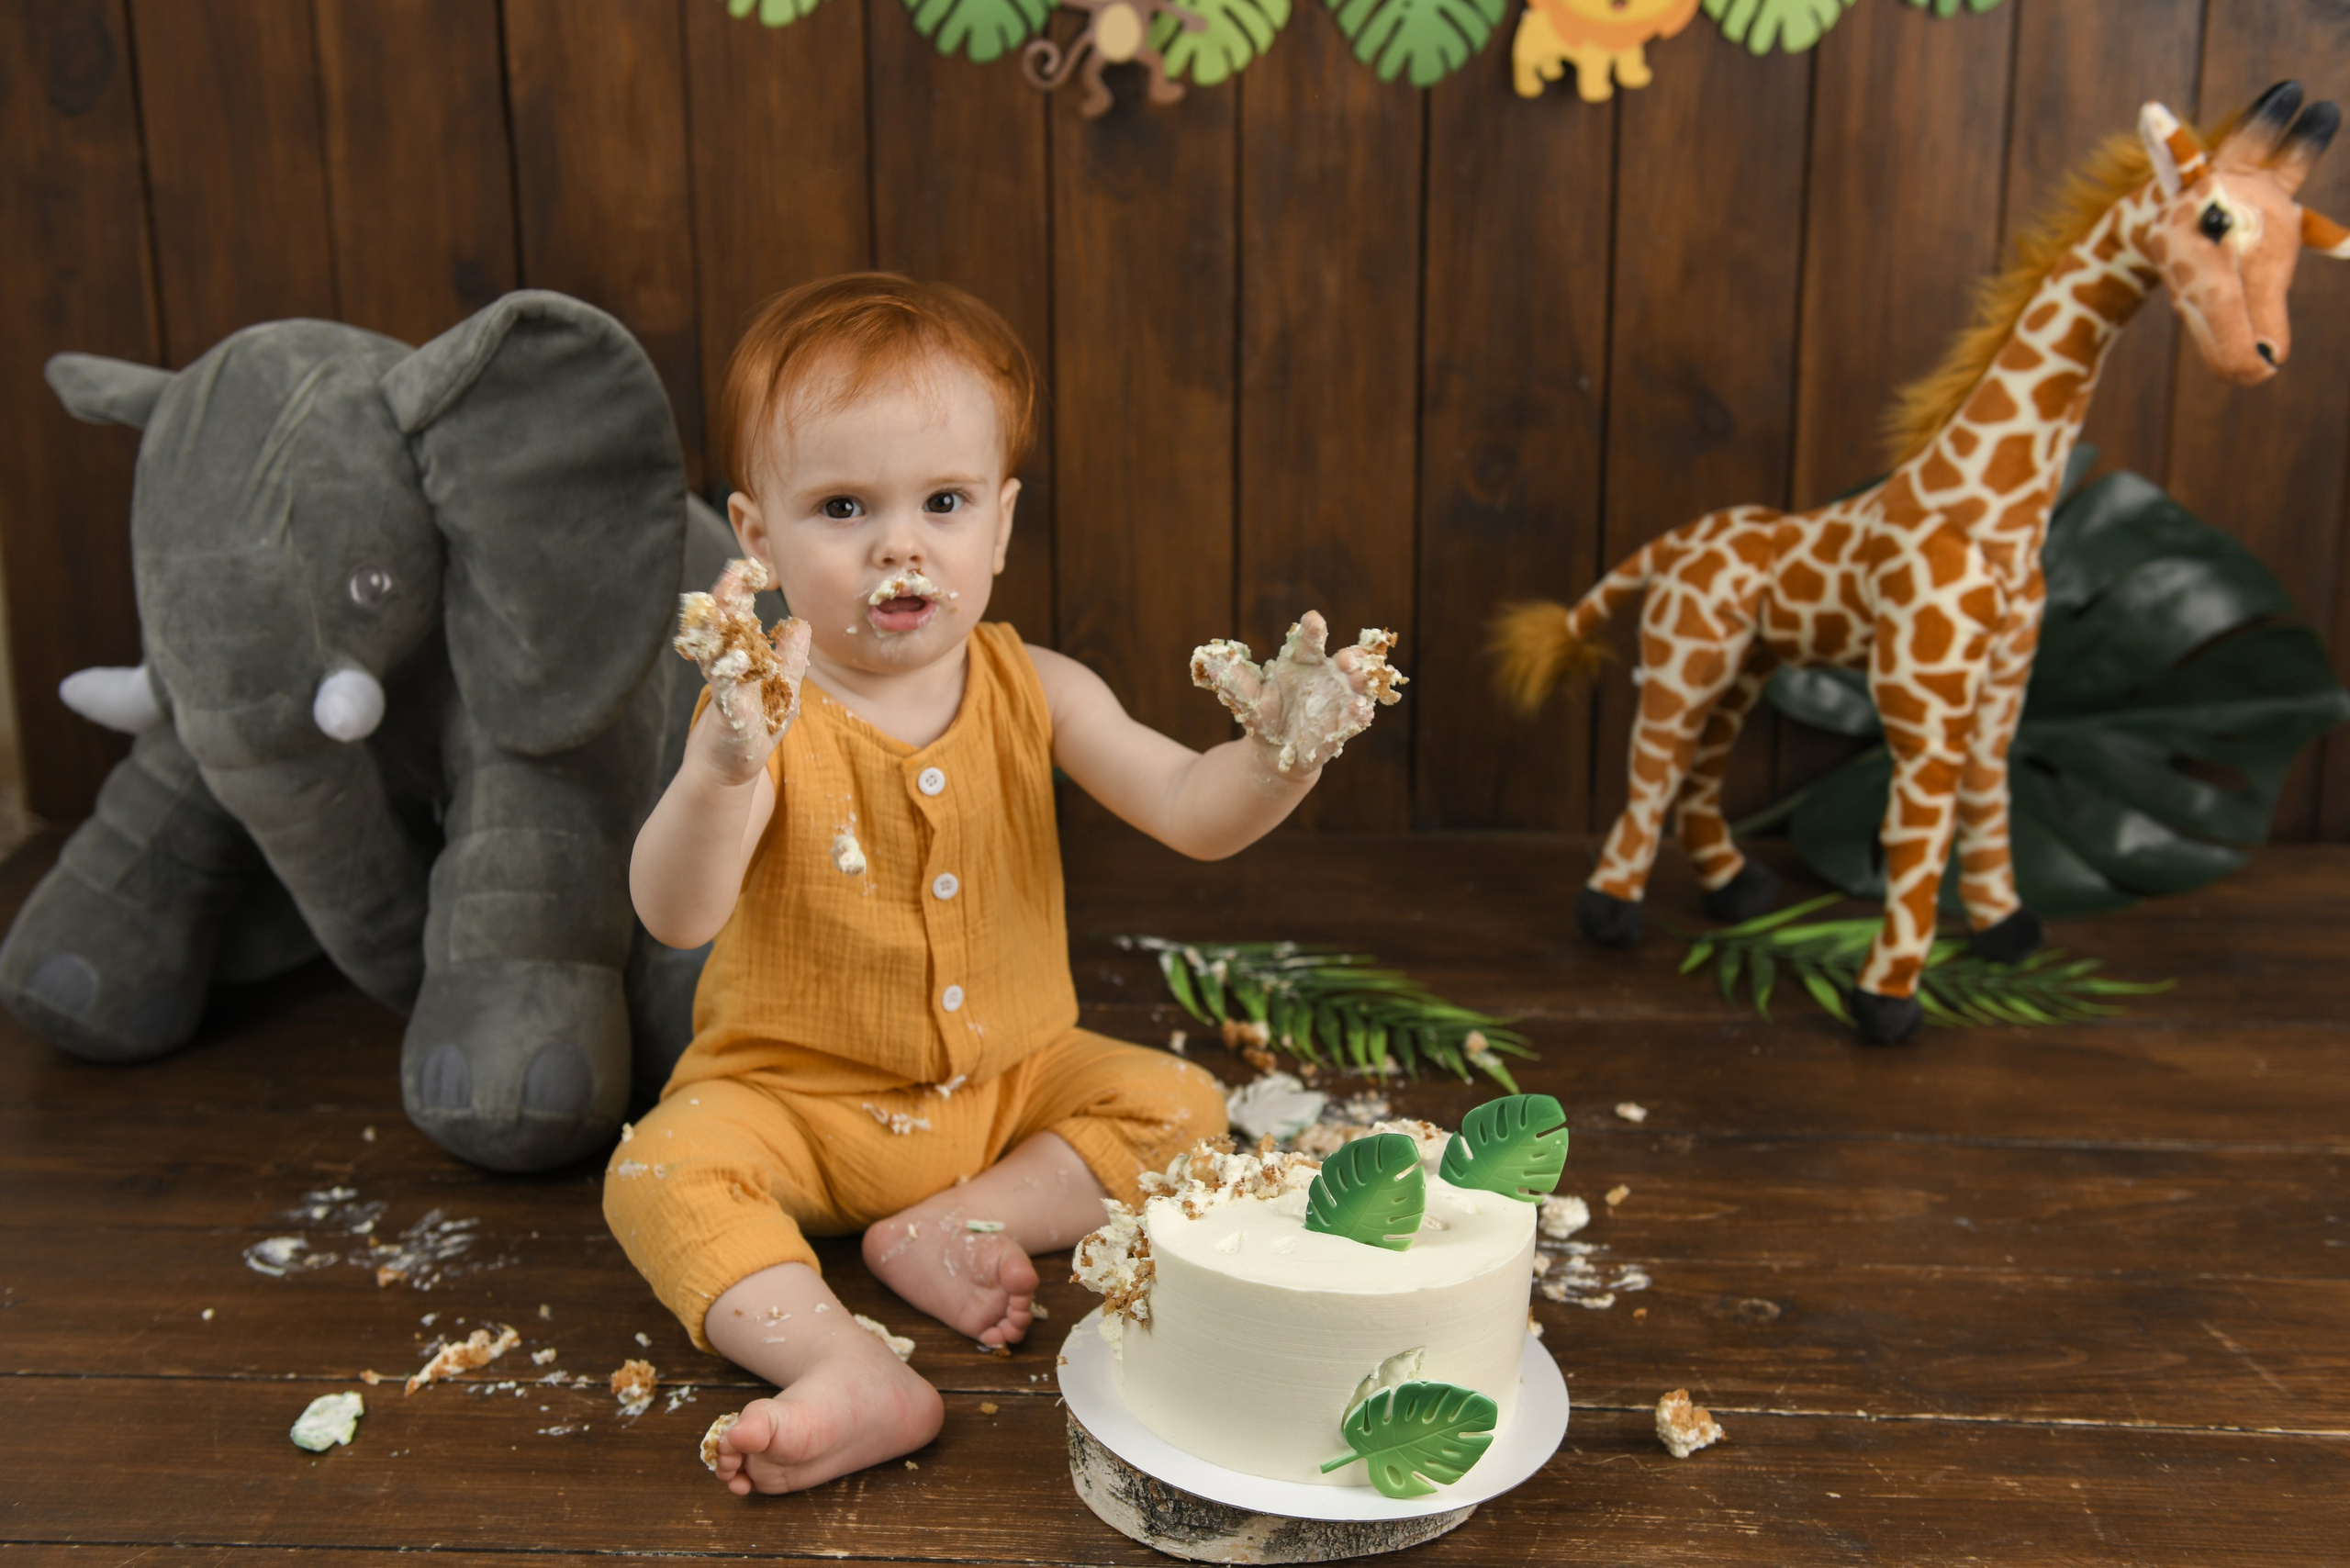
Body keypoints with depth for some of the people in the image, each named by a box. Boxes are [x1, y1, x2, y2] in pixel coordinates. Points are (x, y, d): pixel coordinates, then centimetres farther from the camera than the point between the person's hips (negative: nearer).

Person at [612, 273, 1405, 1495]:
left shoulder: (1034, 693, -7)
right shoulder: (765, 716, -18)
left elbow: (1190, 816, -12)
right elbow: (675, 917, -30)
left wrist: (1276, 753, -35)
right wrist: (724, 767, -50)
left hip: (1011, 1081, 4)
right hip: (796, 1095, -3)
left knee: (1182, 1106, -10)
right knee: (662, 1173, -26)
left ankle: (950, 1230, -14)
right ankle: (853, 1374, -35)